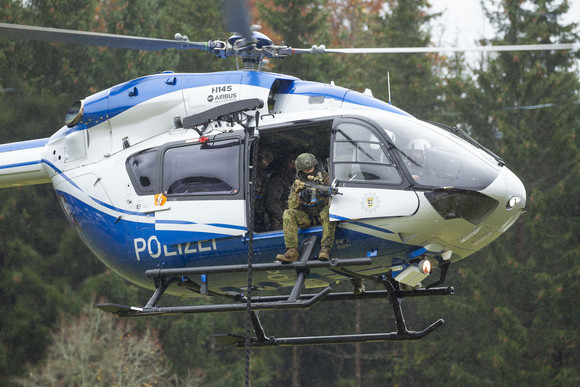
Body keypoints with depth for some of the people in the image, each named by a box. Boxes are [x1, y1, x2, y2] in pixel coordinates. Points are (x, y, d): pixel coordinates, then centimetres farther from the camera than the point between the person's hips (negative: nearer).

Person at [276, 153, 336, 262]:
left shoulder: (323, 176, 3)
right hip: (306, 217, 2)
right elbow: (291, 206, -1)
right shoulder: (297, 183, 6)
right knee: (288, 214, -24)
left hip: (322, 213, -2)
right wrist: (300, 197, -22)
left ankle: (325, 248, -44)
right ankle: (292, 251, -35)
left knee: (329, 211, -37)